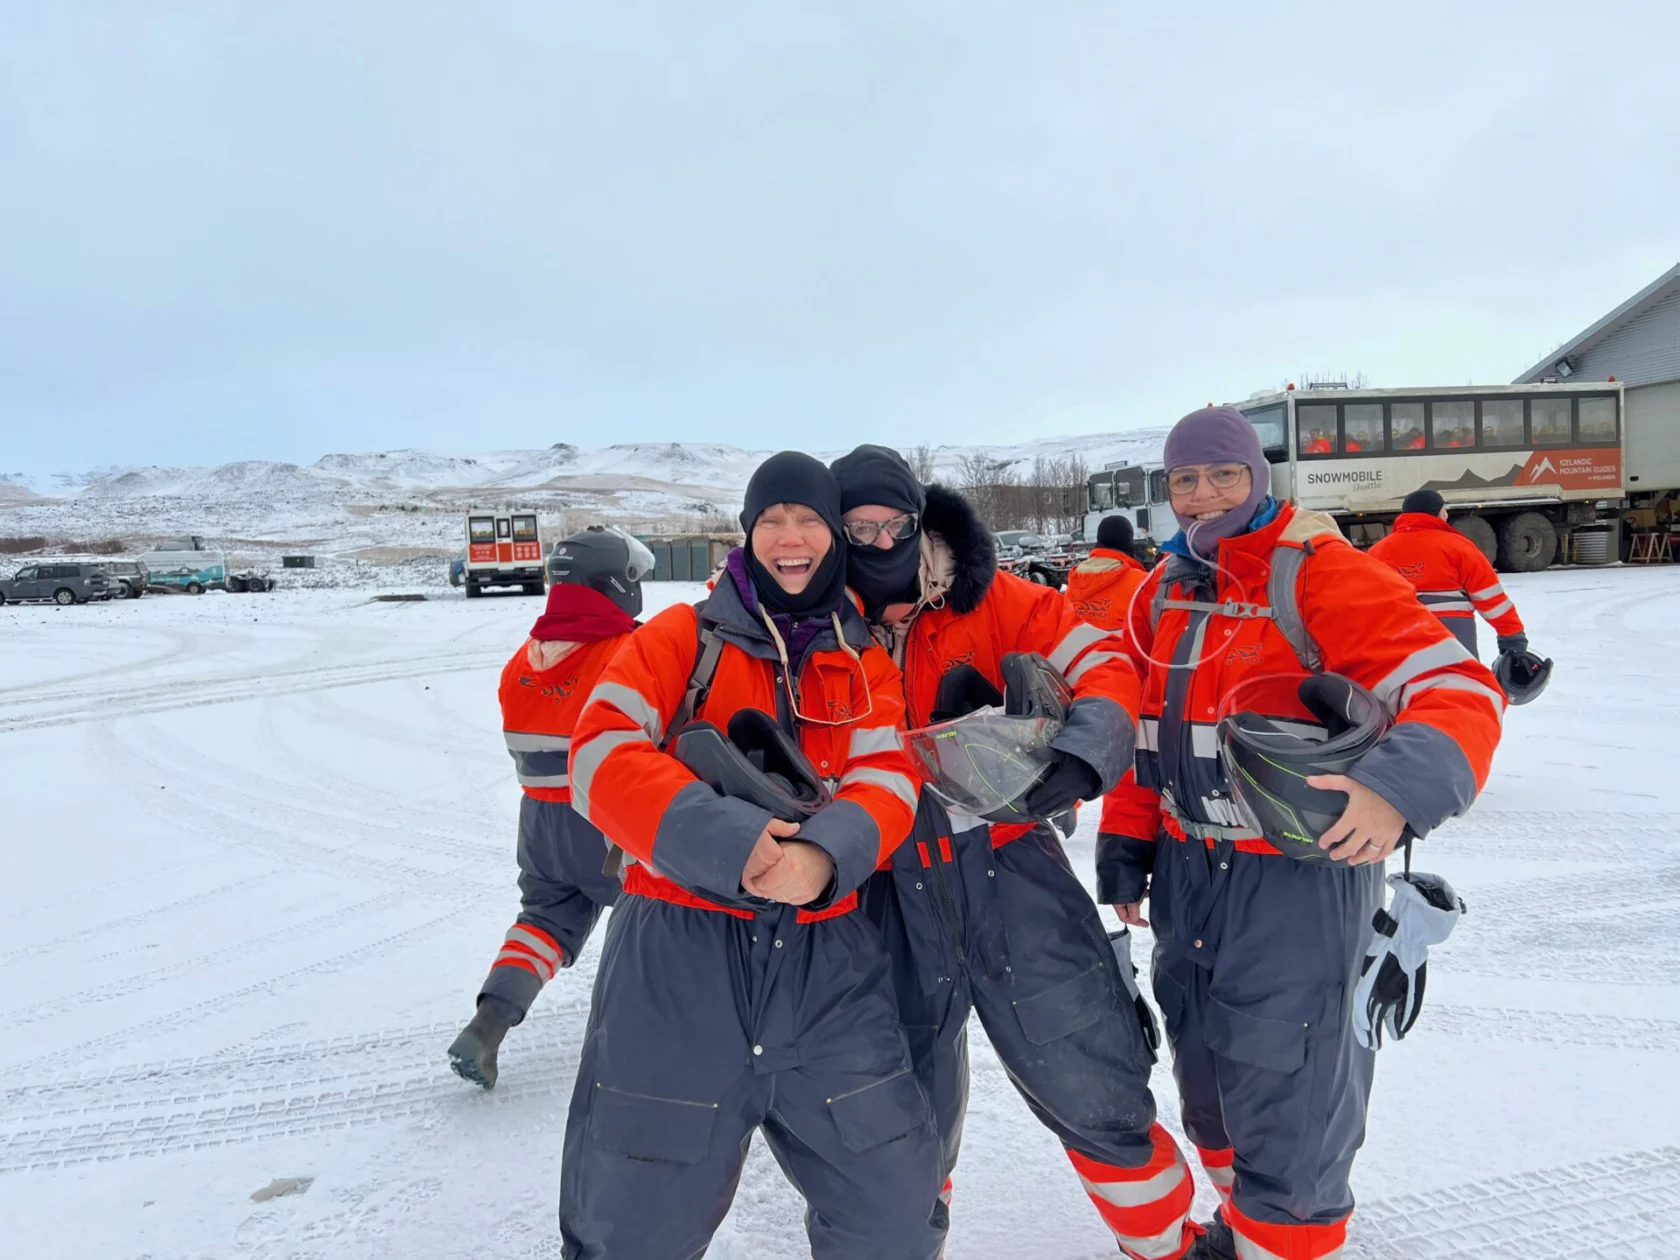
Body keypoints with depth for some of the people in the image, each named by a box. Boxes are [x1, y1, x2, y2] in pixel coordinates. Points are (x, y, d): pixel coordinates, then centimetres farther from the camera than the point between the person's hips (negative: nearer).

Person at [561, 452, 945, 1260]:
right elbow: (602, 756, -10)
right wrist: (727, 840, -24)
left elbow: (887, 783, 0)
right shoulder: (682, 637, 4)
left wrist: (824, 856, -23)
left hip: (825, 958, 3)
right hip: (678, 951, -2)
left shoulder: (864, 664, 12)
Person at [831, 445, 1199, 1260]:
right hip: (890, 901, 1)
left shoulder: (986, 599, -3)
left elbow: (1102, 664, -8)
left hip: (1008, 875, 0)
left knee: (1098, 1098, 8)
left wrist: (1080, 756, -26)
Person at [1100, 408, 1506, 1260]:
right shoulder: (1162, 595, 6)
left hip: (1298, 871, -7)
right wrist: (1125, 846, 12)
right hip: (1187, 869, 7)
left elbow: (1459, 692, -22)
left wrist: (1399, 788, -40)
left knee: (1280, 1087, 0)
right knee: (1206, 1071, 21)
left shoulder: (1321, 575, -15)